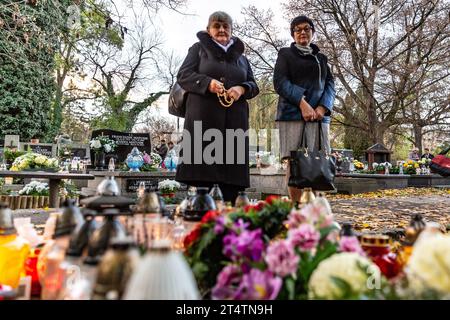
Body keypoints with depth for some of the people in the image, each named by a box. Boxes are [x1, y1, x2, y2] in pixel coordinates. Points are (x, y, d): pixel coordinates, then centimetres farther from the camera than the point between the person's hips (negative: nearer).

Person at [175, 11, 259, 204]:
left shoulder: (240, 56, 23)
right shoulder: (199, 49, 14)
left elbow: (253, 85, 18)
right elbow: (183, 76, 2)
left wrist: (242, 89, -7)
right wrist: (207, 83, -16)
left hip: (234, 119, 3)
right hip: (204, 117, -3)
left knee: (232, 163, -2)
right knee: (202, 160, -9)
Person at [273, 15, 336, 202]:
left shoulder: (321, 58, 25)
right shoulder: (286, 54, 14)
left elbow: (330, 85, 16)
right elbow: (280, 82, -1)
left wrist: (322, 107, -5)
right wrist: (302, 103, -13)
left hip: (318, 115, 3)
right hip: (292, 113, -3)